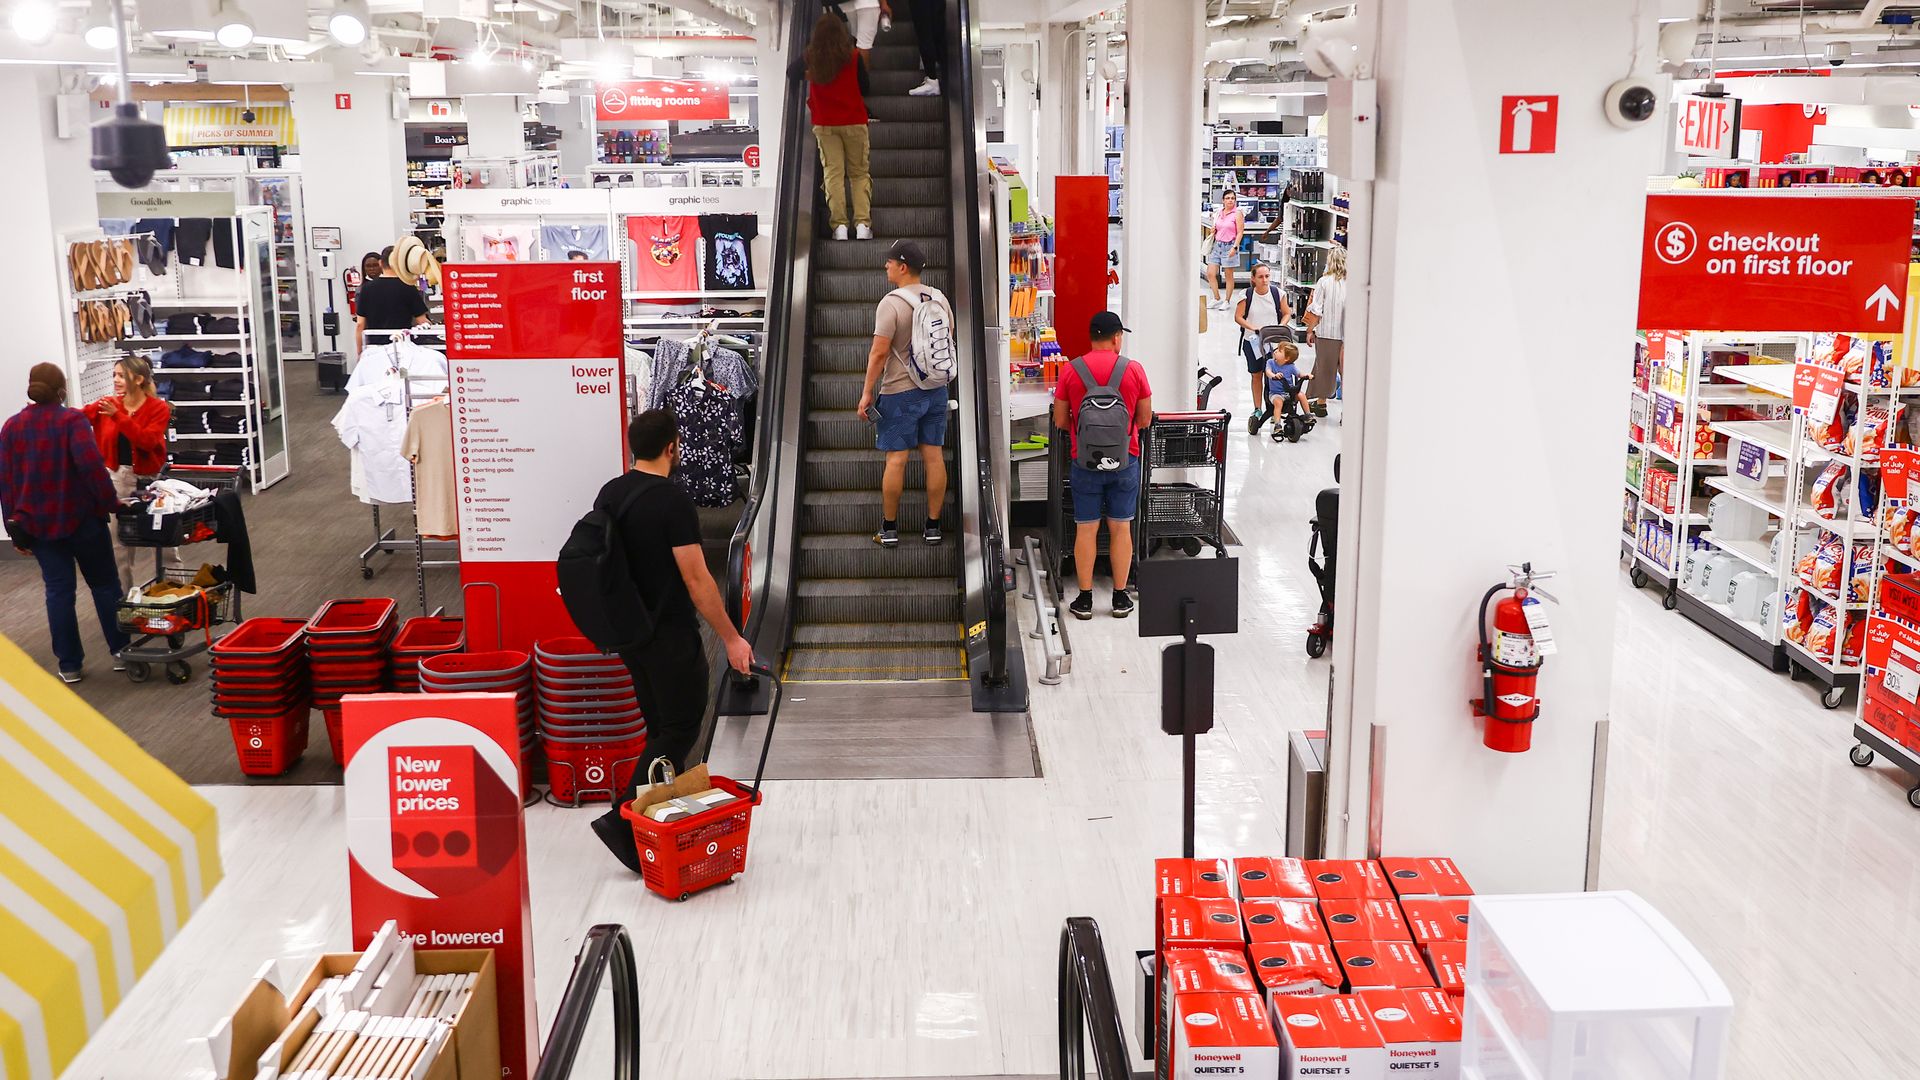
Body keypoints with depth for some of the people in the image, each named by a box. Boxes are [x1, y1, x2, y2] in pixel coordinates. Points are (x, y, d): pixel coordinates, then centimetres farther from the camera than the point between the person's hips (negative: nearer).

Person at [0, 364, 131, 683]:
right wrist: (109, 502, -14)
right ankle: (121, 651, 14)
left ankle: (69, 664, 9)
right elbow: (91, 465, -25)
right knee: (105, 584, 10)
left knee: (58, 590, 8)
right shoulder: (71, 420, -11)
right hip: (80, 519, -4)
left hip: (37, 523, 4)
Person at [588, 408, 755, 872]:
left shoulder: (609, 494, 7)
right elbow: (696, 580, -19)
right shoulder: (673, 501, -18)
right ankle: (623, 819, -7)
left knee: (661, 728, 16)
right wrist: (731, 638, -13)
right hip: (669, 635, -9)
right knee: (681, 729, 0)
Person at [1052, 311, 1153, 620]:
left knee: (1086, 529, 6)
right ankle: (1120, 598, 15)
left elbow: (1060, 421, 1)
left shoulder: (1070, 371, -5)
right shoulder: (1134, 370, -4)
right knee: (1121, 528, 9)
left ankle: (1084, 600, 11)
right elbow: (1145, 420, 3)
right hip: (1125, 460, 0)